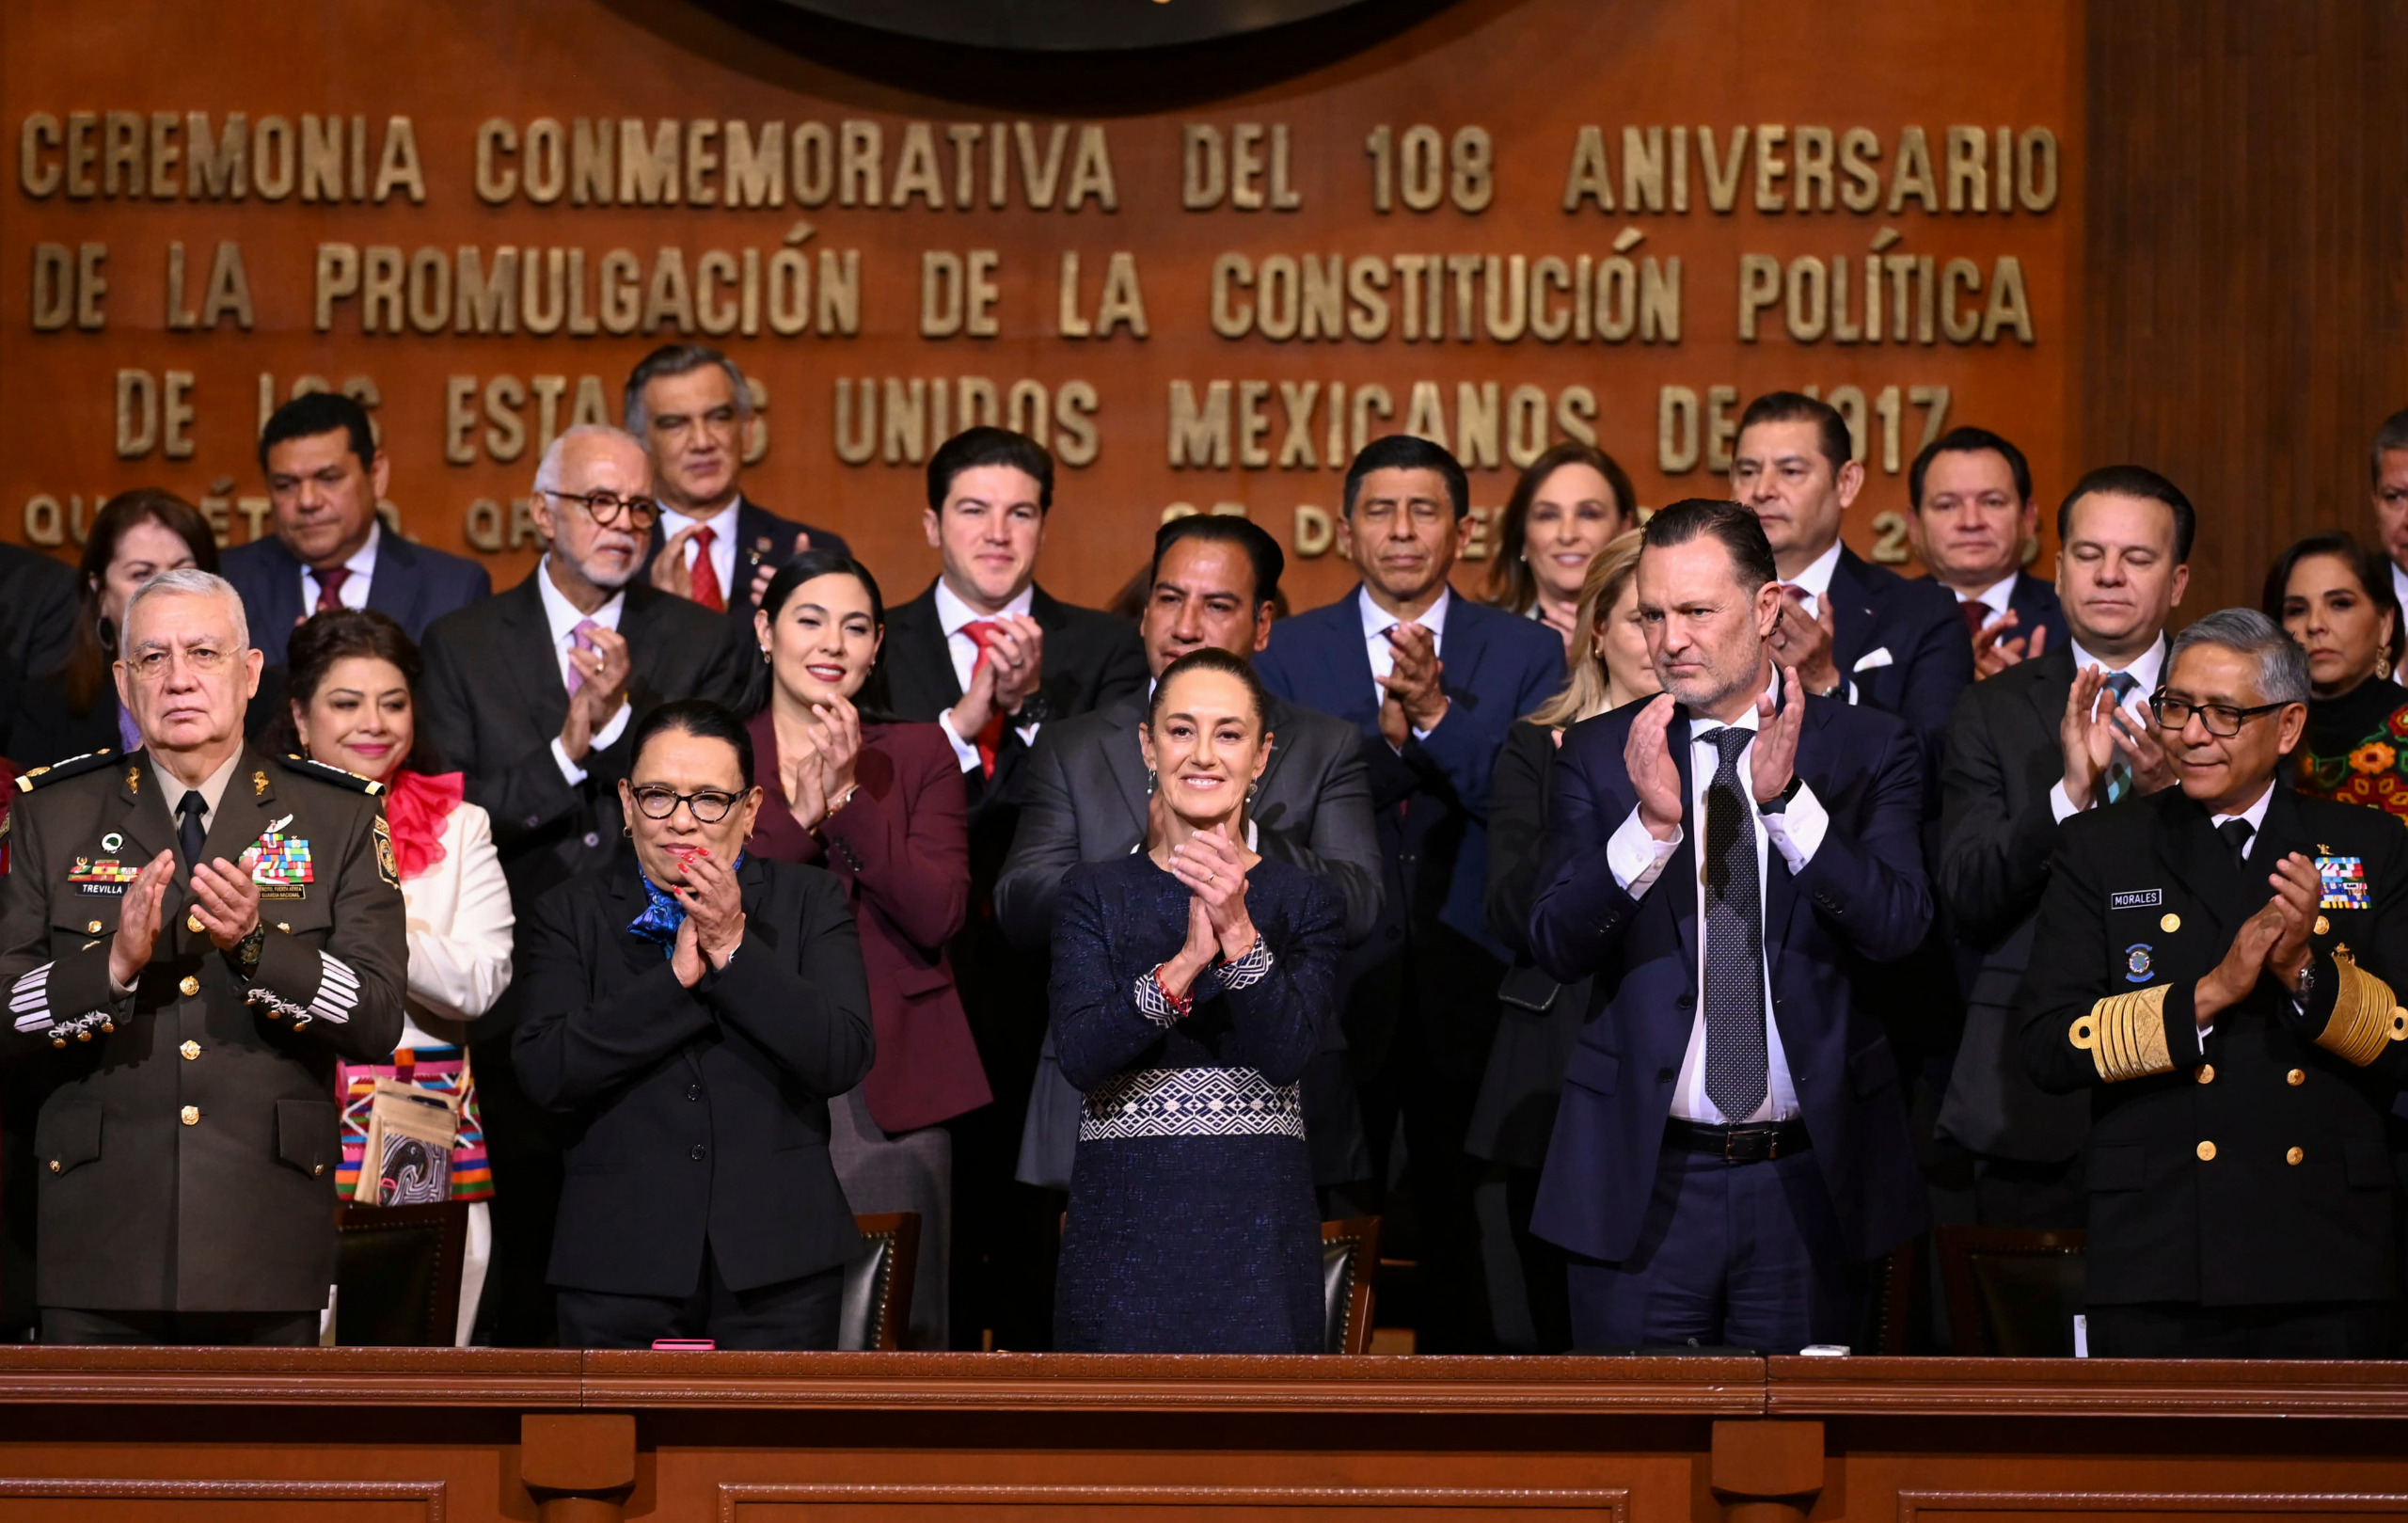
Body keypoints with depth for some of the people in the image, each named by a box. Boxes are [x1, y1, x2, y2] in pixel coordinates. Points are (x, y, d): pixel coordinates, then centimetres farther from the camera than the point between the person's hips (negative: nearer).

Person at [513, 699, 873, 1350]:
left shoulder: (810, 901, 7)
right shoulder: (569, 917, 7)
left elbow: (844, 1059, -6)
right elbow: (544, 1073, -8)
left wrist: (734, 948, -12)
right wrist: (677, 979, -13)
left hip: (776, 1265, 0)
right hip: (622, 1269, 0)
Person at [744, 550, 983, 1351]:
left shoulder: (918, 755, 8)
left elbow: (937, 916, -5)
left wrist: (848, 798, -13)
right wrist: (801, 814, -17)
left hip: (889, 1086, 0)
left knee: (896, 1325, -3)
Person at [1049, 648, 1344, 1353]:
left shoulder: (1305, 900, 4)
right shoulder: (1096, 892, 4)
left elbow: (1287, 1053, -11)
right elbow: (1080, 1056, -10)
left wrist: (1238, 934, -24)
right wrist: (1184, 965, -24)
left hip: (1258, 1223, 0)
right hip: (1124, 1215, 0)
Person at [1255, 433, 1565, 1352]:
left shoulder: (1526, 653, 5)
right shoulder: (1289, 652, 6)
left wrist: (1438, 713, -21)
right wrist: (1382, 734, -19)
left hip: (1470, 995, 0)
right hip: (1334, 993, 0)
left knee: (1465, 1235, 5)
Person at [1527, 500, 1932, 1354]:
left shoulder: (1868, 749, 2)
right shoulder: (1599, 755, 5)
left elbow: (1898, 928, -11)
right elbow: (1555, 946, -5)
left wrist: (1789, 799, -22)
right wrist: (1651, 821, -20)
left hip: (1810, 1183, 0)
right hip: (1641, 1179, 0)